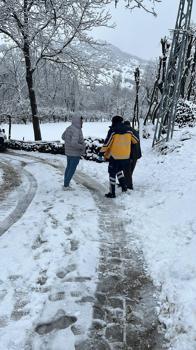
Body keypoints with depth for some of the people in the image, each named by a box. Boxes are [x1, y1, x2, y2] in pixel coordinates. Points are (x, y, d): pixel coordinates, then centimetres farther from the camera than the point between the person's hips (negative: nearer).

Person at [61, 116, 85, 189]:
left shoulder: (69, 128, 1)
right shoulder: (76, 131, -26)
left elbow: (63, 137, 14)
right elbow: (74, 144, -35)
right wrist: (82, 147, -19)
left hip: (68, 152, 9)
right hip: (75, 153, -9)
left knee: (68, 167, 20)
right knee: (72, 169, 5)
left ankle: (66, 183, 31)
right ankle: (66, 185, 13)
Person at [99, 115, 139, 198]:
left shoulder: (112, 131, -10)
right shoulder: (128, 130, 3)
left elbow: (107, 143, -12)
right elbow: (136, 140, 14)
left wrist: (102, 152, -2)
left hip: (114, 156, -5)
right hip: (125, 157, 5)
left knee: (112, 174, 5)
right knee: (119, 170, 28)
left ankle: (112, 193, 8)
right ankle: (124, 186, 20)